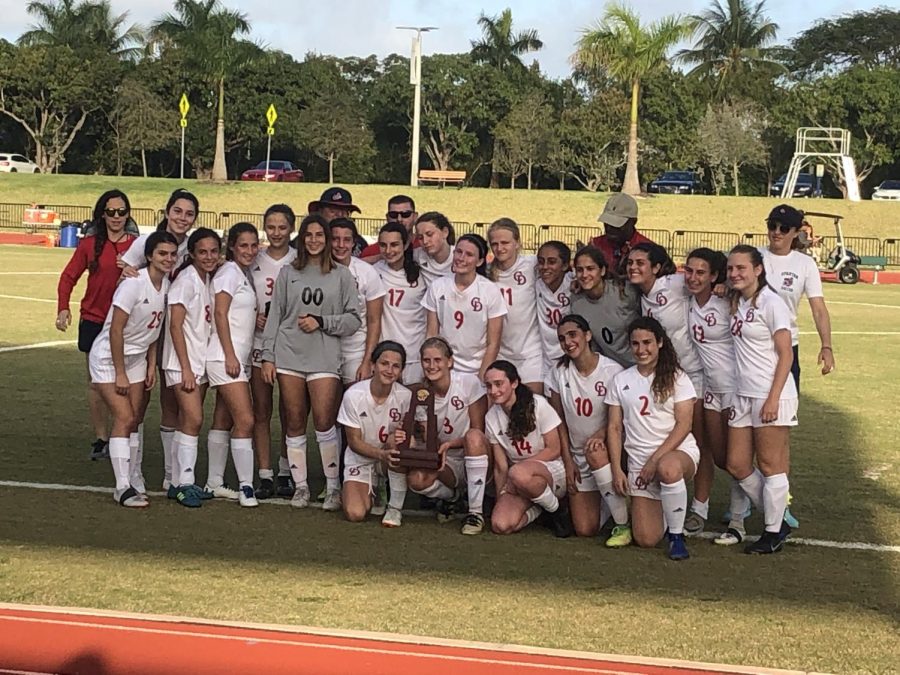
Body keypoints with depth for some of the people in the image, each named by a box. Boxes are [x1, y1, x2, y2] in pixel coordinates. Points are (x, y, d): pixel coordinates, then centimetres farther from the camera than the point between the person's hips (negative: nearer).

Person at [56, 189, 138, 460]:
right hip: (94, 321, 1)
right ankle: (101, 439, 13)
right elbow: (69, 277, 6)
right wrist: (63, 308, -7)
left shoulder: (137, 245, -1)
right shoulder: (90, 244, 2)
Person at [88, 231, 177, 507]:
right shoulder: (134, 284, -23)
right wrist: (120, 373, -19)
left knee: (135, 420, 7)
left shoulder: (167, 285, -2)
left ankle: (134, 480, 17)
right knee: (124, 418, -13)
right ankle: (123, 487, -12)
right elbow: (116, 331, -22)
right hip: (108, 357, -7)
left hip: (137, 357, 7)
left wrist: (151, 365, 5)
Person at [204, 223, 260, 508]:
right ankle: (245, 486, -11)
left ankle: (215, 482, 17)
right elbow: (220, 314, -14)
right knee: (245, 420, -13)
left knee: (223, 421, 12)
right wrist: (230, 355, -18)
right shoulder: (229, 272, -9)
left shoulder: (245, 274, 16)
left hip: (238, 358, 9)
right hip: (225, 357, -9)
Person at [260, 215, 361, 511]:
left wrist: (321, 322, -7)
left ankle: (333, 487, 3)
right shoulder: (287, 273, 11)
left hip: (324, 358, -2)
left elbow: (353, 320, 5)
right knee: (294, 423, 4)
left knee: (324, 422, -9)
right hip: (288, 356, 2)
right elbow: (274, 316, 10)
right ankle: (300, 486, 13)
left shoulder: (342, 275, 7)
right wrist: (267, 356, 5)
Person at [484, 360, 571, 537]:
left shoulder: (537, 405, -12)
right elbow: (500, 466, 2)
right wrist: (501, 498, -7)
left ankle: (558, 508, -12)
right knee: (500, 525, -24)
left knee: (518, 474, -40)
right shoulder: (491, 418, 1)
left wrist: (519, 466, -14)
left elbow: (553, 450, -9)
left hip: (553, 471, -4)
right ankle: (535, 509, 8)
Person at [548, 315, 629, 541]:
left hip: (608, 448, -3)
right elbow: (559, 421, 4)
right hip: (577, 456, 3)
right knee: (585, 529, -7)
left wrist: (601, 434, -28)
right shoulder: (560, 372, -1)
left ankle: (623, 525, -27)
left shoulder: (612, 371, -13)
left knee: (596, 452, -41)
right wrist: (568, 462, -2)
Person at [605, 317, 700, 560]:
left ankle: (677, 535, -23)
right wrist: (616, 470, -1)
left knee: (667, 468, -43)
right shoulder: (621, 381, 10)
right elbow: (614, 428, 9)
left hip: (678, 451, -3)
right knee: (646, 539, -9)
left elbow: (683, 424, -7)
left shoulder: (676, 377, 1)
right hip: (639, 462, 3)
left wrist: (655, 459, -15)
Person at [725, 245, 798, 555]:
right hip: (743, 395, 8)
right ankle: (777, 521, 24)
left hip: (771, 396, -8)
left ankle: (773, 533, 12)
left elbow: (785, 355, -13)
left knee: (770, 467, 0)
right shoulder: (736, 303, 11)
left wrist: (773, 399, -17)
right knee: (737, 465, 9)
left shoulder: (771, 303, -11)